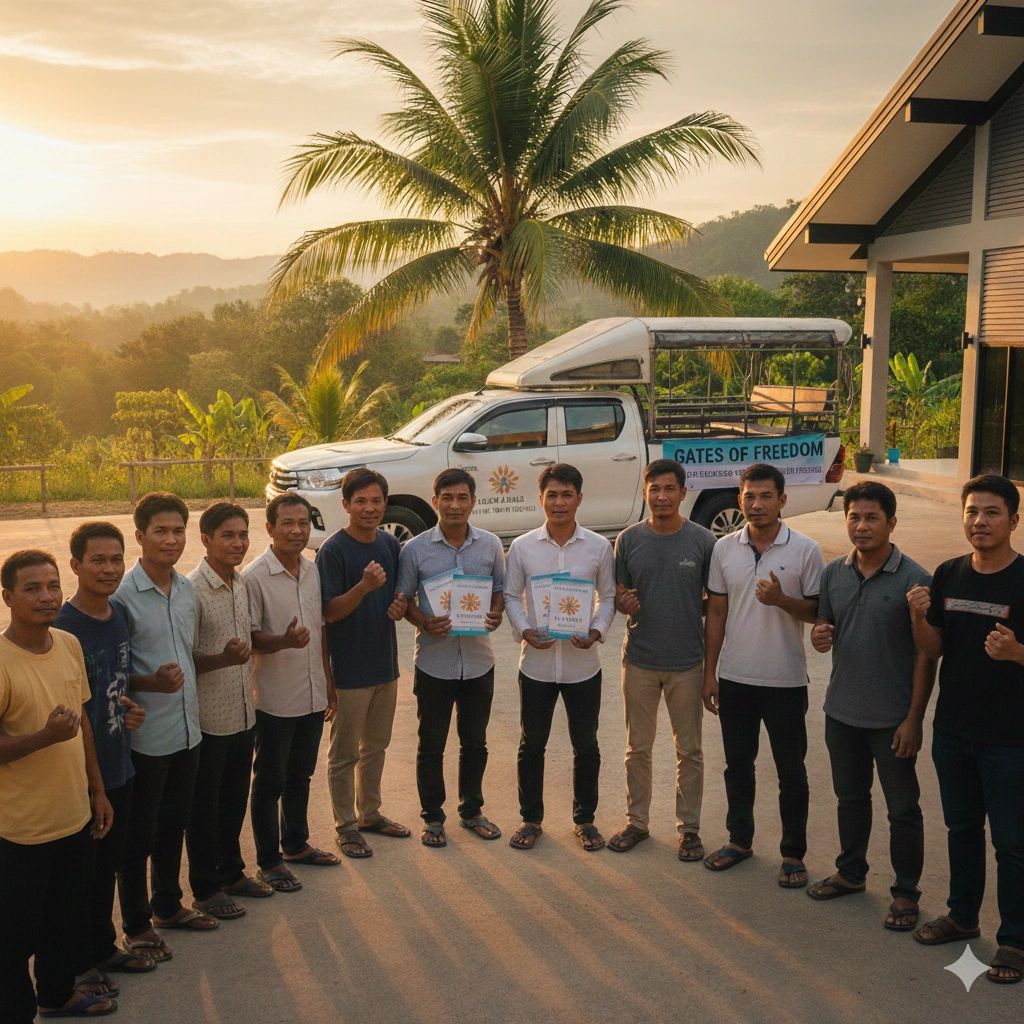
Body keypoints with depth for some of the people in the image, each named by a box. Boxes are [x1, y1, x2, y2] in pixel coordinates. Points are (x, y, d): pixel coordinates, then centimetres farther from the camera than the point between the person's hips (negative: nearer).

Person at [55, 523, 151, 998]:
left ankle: (104, 948, 38)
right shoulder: (62, 628, -21)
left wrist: (128, 708, -2)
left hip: (118, 767, 7)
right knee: (81, 873, 10)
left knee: (109, 865, 21)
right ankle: (81, 964, 28)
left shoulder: (119, 617, 2)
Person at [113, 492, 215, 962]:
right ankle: (137, 926, 23)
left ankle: (167, 905, 37)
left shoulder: (186, 589, 5)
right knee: (139, 835, 8)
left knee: (174, 826, 20)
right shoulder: (123, 595, -16)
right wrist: (151, 683, -26)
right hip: (146, 735, -6)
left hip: (187, 729, 6)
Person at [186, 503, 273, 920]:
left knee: (235, 799, 20)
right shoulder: (192, 589, -18)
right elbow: (182, 659, -17)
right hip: (208, 718, -7)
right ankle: (206, 889, 22)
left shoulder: (242, 584, 5)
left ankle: (231, 872, 36)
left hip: (243, 714, 7)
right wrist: (222, 659, -32)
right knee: (204, 806, 9)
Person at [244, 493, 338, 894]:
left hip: (313, 696, 6)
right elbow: (249, 638, -15)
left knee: (300, 776, 20)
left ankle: (296, 844, 36)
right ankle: (269, 861, 20)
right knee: (270, 782, 7)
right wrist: (284, 641, -34)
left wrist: (328, 683, 15)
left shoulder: (314, 570, 5)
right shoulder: (254, 577, -15)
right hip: (275, 699, -6)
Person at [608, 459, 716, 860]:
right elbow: (618, 593, 6)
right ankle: (637, 822, 28)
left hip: (687, 663, -1)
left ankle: (689, 827, 24)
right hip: (640, 661, 1)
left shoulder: (702, 541, -6)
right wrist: (624, 603, -18)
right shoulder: (629, 540, -2)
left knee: (689, 750, 10)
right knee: (638, 748, 13)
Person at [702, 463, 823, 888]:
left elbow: (817, 611, -3)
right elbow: (716, 612, 6)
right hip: (734, 677, 3)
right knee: (737, 764, 16)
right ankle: (739, 839, 32)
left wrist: (782, 600, -23)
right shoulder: (724, 549, 1)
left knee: (791, 770, 7)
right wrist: (710, 672, 5)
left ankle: (793, 853, 22)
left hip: (785, 680, -3)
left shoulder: (805, 550, -8)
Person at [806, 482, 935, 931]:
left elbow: (926, 654, -12)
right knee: (850, 796, 21)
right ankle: (850, 872, 39)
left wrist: (914, 717, -14)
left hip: (891, 717, -5)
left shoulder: (914, 579, -14)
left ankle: (906, 892, 24)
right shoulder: (834, 573, 0)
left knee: (902, 807, 9)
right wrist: (819, 636, -13)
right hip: (842, 710, 5)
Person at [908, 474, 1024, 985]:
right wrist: (918, 619, -12)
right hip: (953, 730, 5)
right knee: (962, 827, 20)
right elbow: (933, 649, 7)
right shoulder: (948, 575, 2)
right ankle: (962, 915, 37)